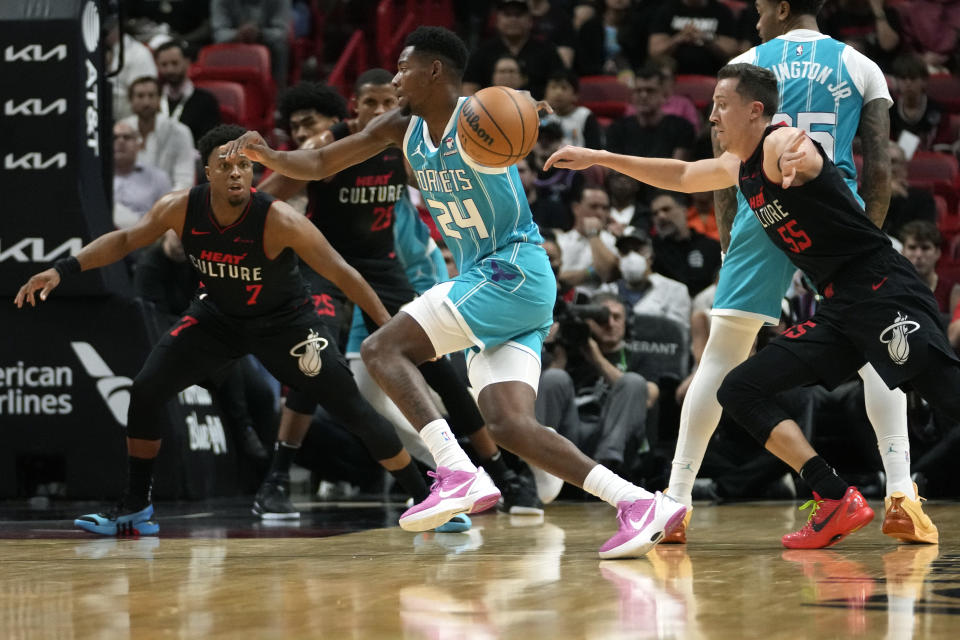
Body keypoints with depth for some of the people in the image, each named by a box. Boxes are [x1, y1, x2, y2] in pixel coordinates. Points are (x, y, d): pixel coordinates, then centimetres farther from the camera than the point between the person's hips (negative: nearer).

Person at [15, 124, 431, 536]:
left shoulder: (279, 221, -33)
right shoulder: (181, 209, -22)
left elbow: (342, 274, -29)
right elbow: (125, 240, -6)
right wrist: (63, 269, -16)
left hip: (284, 320, -4)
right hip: (217, 316, 4)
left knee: (352, 409, -11)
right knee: (145, 391, -7)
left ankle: (426, 500, 3)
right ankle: (135, 508, 8)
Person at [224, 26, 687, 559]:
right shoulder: (400, 128, 11)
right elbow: (319, 164, 11)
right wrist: (267, 155, -6)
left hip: (514, 273, -8)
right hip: (483, 283, 8)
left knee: (383, 349, -16)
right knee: (508, 425, -5)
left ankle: (458, 474, -25)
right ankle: (640, 505, -8)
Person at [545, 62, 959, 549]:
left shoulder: (778, 144, -11)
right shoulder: (740, 166, 18)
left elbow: (805, 157, -36)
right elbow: (683, 177, 37)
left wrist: (797, 161, -61)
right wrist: (598, 159, 38)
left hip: (882, 290, -10)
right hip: (840, 310, 10)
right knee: (740, 391, 4)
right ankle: (837, 502, -3)